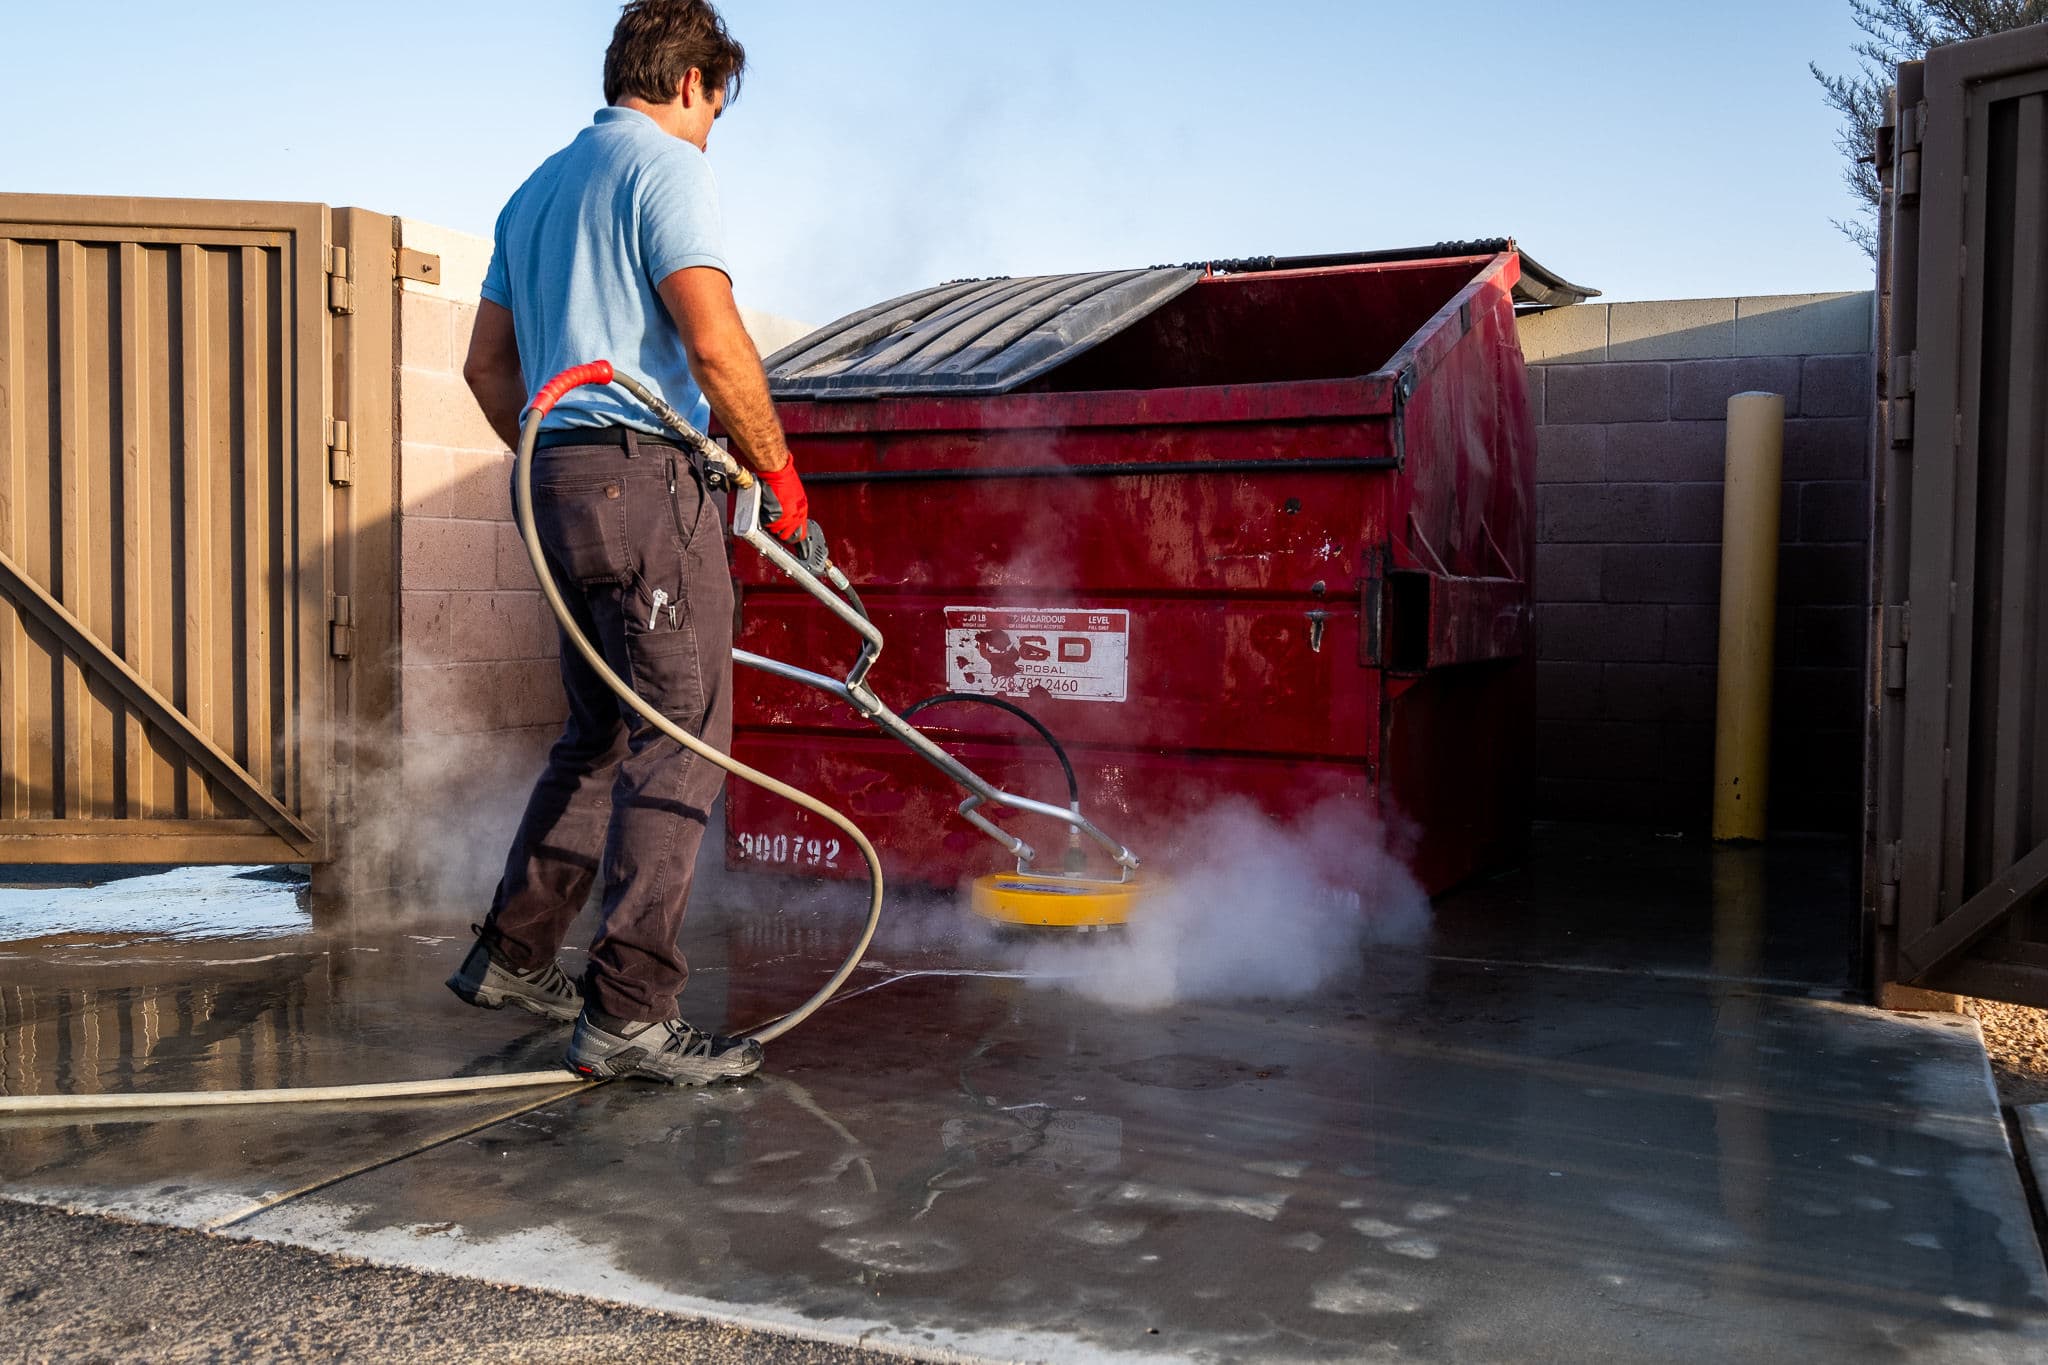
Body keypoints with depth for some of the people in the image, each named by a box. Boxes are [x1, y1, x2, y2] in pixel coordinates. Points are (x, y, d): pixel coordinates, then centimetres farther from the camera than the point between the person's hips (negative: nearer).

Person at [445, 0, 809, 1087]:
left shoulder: (536, 189, 23)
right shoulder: (664, 165, -4)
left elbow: (487, 363, 24)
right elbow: (714, 342, -17)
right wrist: (778, 471, -6)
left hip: (562, 483, 9)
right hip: (647, 474, -9)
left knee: (602, 733, 18)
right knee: (681, 741, -7)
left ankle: (512, 957, 23)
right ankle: (627, 1015, -8)